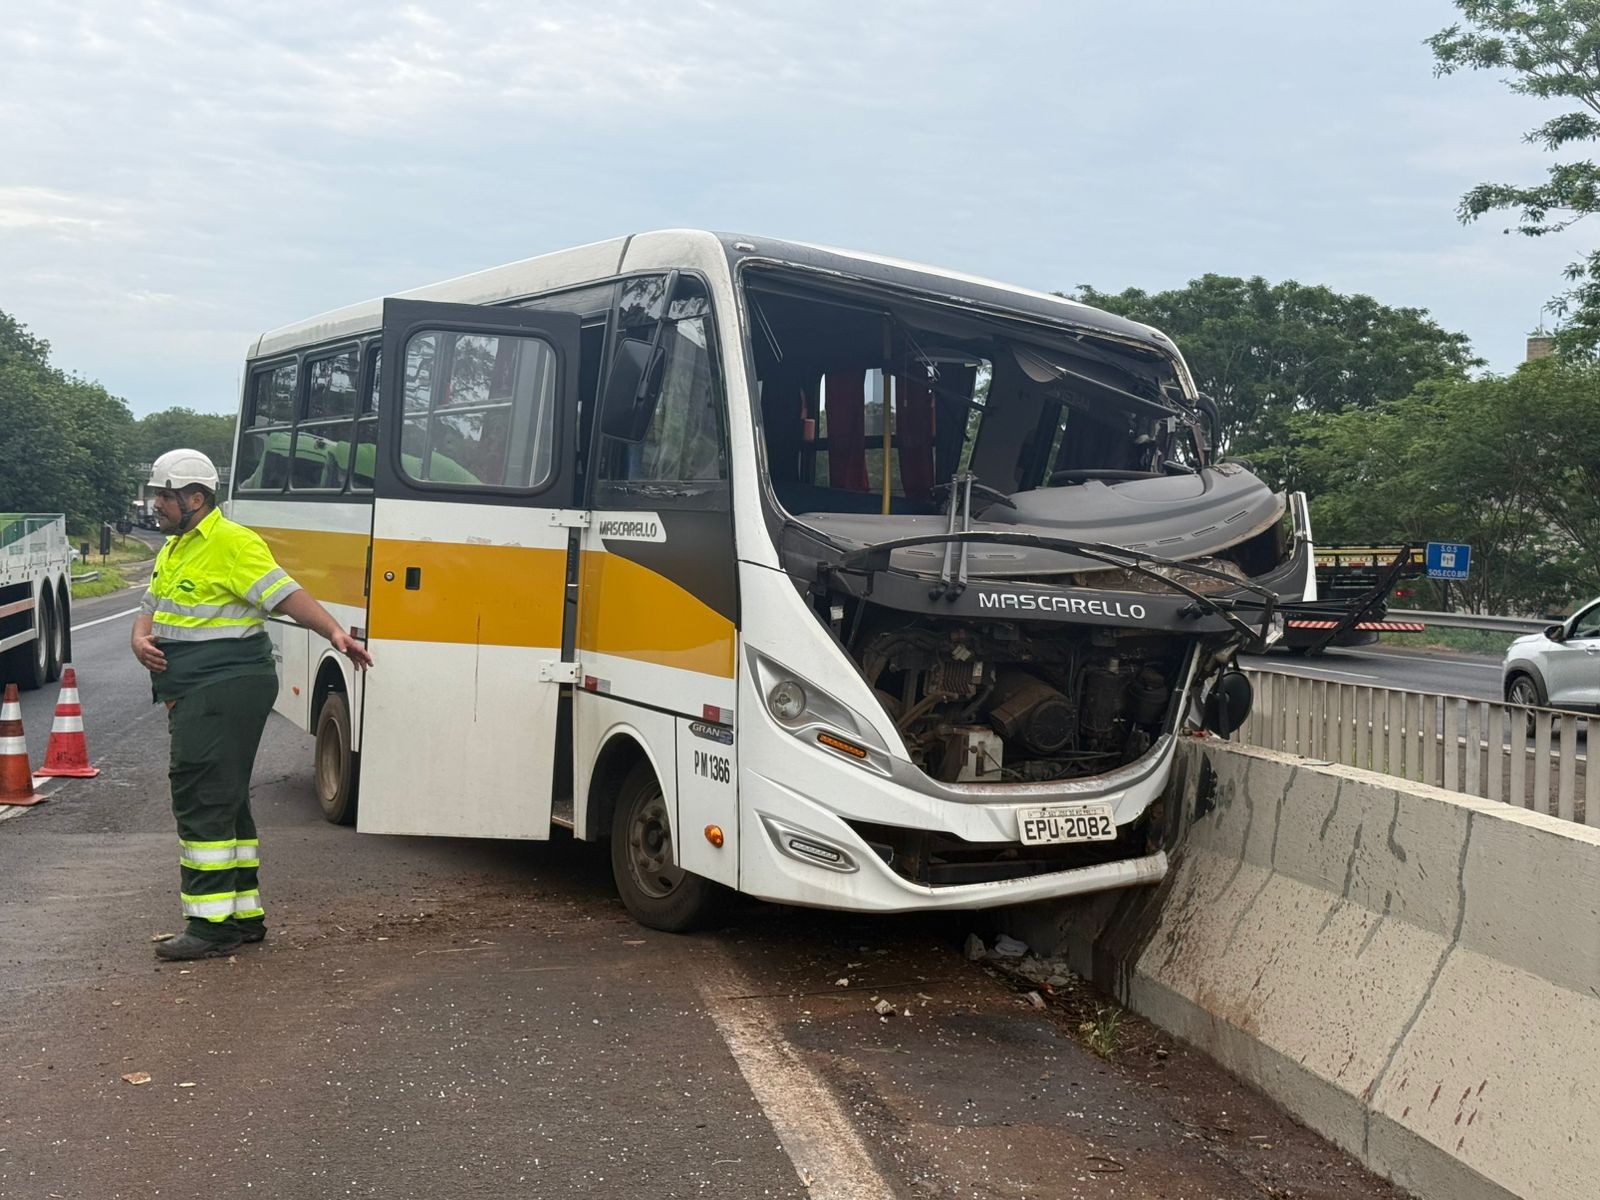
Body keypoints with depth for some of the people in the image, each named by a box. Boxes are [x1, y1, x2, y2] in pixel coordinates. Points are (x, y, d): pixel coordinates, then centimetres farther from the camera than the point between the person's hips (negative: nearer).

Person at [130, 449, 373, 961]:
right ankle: (244, 915, 25)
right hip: (195, 693, 10)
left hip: (225, 689, -10)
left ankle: (212, 925, -6)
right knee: (224, 803, 15)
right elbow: (150, 609, 23)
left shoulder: (233, 544, -11)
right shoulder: (173, 549, 19)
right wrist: (141, 640, 0)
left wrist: (335, 632, -32)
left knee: (202, 802, -10)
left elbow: (286, 594, -19)